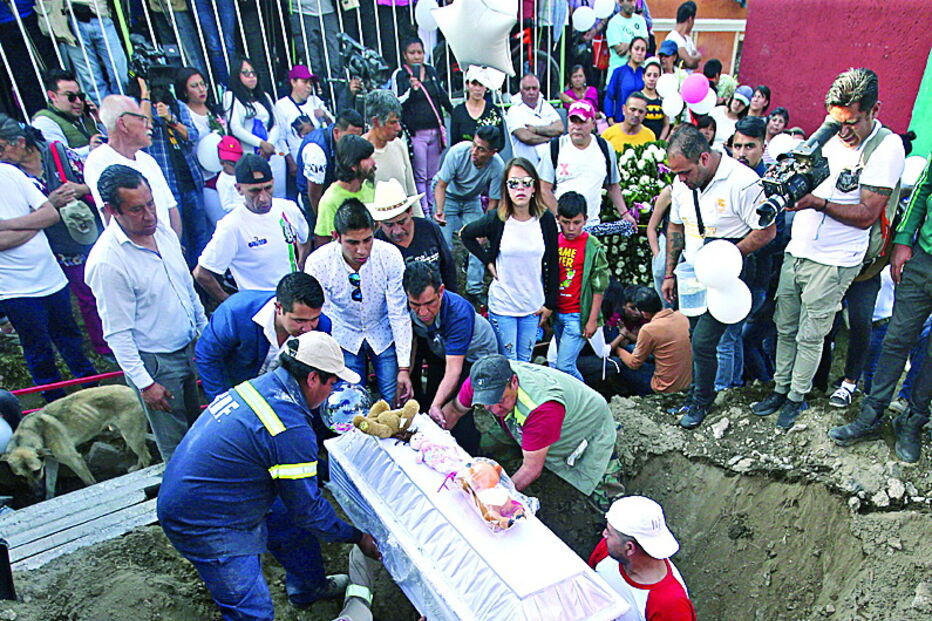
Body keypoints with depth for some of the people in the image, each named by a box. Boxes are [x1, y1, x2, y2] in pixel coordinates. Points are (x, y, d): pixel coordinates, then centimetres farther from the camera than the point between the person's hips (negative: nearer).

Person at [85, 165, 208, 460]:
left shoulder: (162, 229, -2)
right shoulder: (106, 261, -24)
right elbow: (117, 334, -19)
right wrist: (144, 383, -17)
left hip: (190, 347, 7)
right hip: (155, 363, -7)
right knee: (178, 447, 8)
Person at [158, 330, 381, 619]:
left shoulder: (260, 384, -4)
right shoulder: (292, 430, -29)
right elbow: (308, 509, -17)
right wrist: (357, 536, -3)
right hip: (202, 525, -9)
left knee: (292, 525, 20)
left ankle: (308, 589, 42)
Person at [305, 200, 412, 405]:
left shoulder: (390, 255, -23)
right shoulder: (317, 263, -23)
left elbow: (399, 314, -17)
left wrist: (404, 368, -18)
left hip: (383, 335, 0)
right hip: (344, 337, 0)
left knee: (395, 401, -1)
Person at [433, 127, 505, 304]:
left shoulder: (498, 167, -28)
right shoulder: (458, 152, -32)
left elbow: (493, 201, -17)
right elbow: (441, 185, -23)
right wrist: (439, 211, -38)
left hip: (472, 200, 2)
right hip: (447, 196, -2)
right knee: (444, 246, -9)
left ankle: (475, 290, 9)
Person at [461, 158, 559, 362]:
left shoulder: (546, 220, -6)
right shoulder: (496, 219, -12)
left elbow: (552, 266, 2)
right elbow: (466, 234, 6)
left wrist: (550, 303, 2)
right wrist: (488, 261, -3)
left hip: (534, 306, 2)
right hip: (502, 305, -2)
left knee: (525, 363, 16)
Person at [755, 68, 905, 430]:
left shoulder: (886, 147, -11)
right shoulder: (830, 135, 5)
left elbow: (867, 214, -15)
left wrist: (818, 203, -27)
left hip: (833, 261, -5)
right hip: (797, 250, 6)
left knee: (810, 335, 5)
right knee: (785, 328, 14)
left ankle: (797, 397, 23)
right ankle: (780, 389, 28)